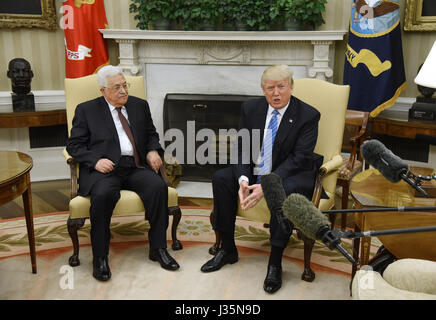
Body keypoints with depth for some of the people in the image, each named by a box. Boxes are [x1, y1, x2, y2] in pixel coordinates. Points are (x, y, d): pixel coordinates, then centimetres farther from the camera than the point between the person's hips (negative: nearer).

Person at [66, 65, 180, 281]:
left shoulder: (140, 105, 19)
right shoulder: (86, 110, 9)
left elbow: (151, 133, 25)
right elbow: (74, 145, 5)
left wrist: (153, 150, 2)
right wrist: (95, 160, -14)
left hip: (136, 167, 3)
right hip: (104, 168, -3)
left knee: (158, 187, -27)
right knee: (103, 194, -35)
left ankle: (158, 248, -13)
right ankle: (100, 257, -18)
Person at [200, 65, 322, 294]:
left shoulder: (308, 115, -12)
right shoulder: (250, 109, 1)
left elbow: (299, 158, -18)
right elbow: (242, 148, 1)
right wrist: (243, 179, -19)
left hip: (290, 175, -5)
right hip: (254, 172, 5)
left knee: (285, 190, -37)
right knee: (220, 178, -16)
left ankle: (275, 262, -20)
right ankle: (227, 249, -2)